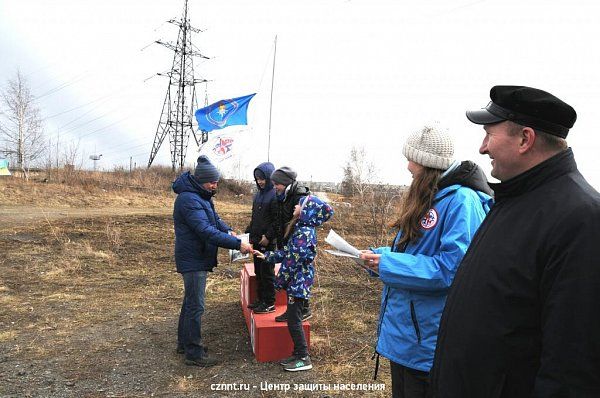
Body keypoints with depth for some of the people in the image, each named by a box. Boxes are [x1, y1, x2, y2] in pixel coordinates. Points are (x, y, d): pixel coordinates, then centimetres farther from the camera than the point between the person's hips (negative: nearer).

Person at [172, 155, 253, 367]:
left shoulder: (201, 195, 10)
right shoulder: (189, 199, -23)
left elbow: (214, 218, 16)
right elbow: (206, 231, -32)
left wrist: (228, 231, -3)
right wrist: (237, 244, -33)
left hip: (198, 258, 11)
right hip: (193, 260, -11)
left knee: (191, 302, 20)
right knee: (195, 306, -3)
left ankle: (184, 343, 34)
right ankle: (193, 353, 9)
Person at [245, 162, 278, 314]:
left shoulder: (275, 195, -13)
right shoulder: (258, 194, 13)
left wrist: (268, 236, -20)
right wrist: (248, 232, 13)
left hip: (268, 241, -8)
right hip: (256, 240, 8)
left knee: (267, 272, 0)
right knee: (258, 271, 15)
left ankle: (270, 303, 11)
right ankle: (261, 299, 27)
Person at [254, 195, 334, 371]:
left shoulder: (304, 233, -22)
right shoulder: (301, 228, 9)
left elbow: (294, 261, -21)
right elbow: (287, 252, 16)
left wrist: (280, 281, -11)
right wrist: (266, 256, 16)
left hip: (298, 283, -9)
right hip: (296, 282, 9)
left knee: (294, 321, 0)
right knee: (293, 320, 16)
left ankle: (304, 359, 12)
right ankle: (298, 354, 27)